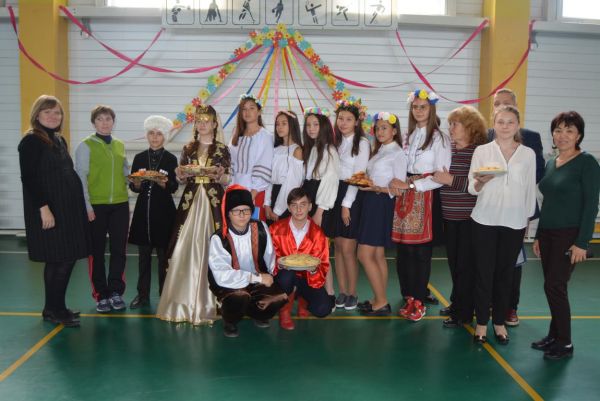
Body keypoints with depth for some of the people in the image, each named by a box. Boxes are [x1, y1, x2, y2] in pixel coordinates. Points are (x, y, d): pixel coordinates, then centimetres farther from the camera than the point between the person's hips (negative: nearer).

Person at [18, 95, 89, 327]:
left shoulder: (59, 140, 15)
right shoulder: (31, 141, -8)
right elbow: (29, 178, -15)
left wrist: (79, 207, 15)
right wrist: (44, 208, -20)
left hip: (68, 209, 8)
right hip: (48, 211, -8)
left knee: (68, 257, 10)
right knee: (57, 260, -4)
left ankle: (56, 307, 22)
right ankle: (53, 310, 10)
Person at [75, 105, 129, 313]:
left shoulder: (120, 145, 12)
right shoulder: (86, 146, -2)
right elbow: (81, 177, -6)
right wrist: (87, 206, -12)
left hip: (120, 204, 4)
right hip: (96, 205, -4)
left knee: (119, 249, 6)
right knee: (97, 251, 6)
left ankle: (116, 292, 19)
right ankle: (101, 295, 18)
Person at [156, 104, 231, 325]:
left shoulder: (222, 150, 5)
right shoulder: (188, 148, 12)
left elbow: (227, 181, 4)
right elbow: (181, 178, 15)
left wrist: (219, 175, -16)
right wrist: (181, 174, -7)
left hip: (213, 203, -2)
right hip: (190, 202, 2)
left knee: (209, 248, -5)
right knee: (186, 249, -2)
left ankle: (207, 302, 4)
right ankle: (183, 302, 5)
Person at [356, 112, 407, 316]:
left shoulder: (397, 154, -9)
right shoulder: (379, 151, 17)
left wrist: (377, 188, -23)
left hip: (382, 204, -8)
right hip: (371, 202, 8)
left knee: (365, 255, -9)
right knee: (378, 255, 11)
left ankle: (382, 302, 1)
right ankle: (380, 300, 18)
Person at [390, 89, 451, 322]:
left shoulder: (439, 138, -4)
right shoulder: (407, 137, 15)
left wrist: (410, 185, -12)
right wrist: (397, 184, -3)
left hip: (426, 197, -5)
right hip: (405, 197, 5)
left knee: (421, 250, -2)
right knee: (404, 249, 2)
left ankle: (419, 301, 10)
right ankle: (409, 296, 16)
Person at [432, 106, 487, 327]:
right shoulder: (449, 149, 9)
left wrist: (452, 180, -21)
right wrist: (434, 176, 6)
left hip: (470, 217, -7)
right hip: (450, 215, 7)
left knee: (466, 264, 1)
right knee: (454, 262, 16)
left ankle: (463, 312, 13)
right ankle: (456, 303, 32)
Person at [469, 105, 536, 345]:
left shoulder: (528, 154, 5)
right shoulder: (482, 151, 2)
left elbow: (530, 189, 10)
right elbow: (472, 189, -1)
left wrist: (529, 218, 9)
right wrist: (481, 182, -22)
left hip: (515, 222, 1)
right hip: (485, 220, -1)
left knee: (505, 273, 8)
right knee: (484, 272, 3)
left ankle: (499, 321, 23)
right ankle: (482, 322, 15)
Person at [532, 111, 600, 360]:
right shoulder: (551, 163, 10)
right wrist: (538, 236, 16)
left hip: (569, 236, -6)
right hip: (547, 233, 6)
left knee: (555, 286, -5)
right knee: (552, 287, 10)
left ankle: (564, 343, 10)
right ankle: (554, 336, 23)